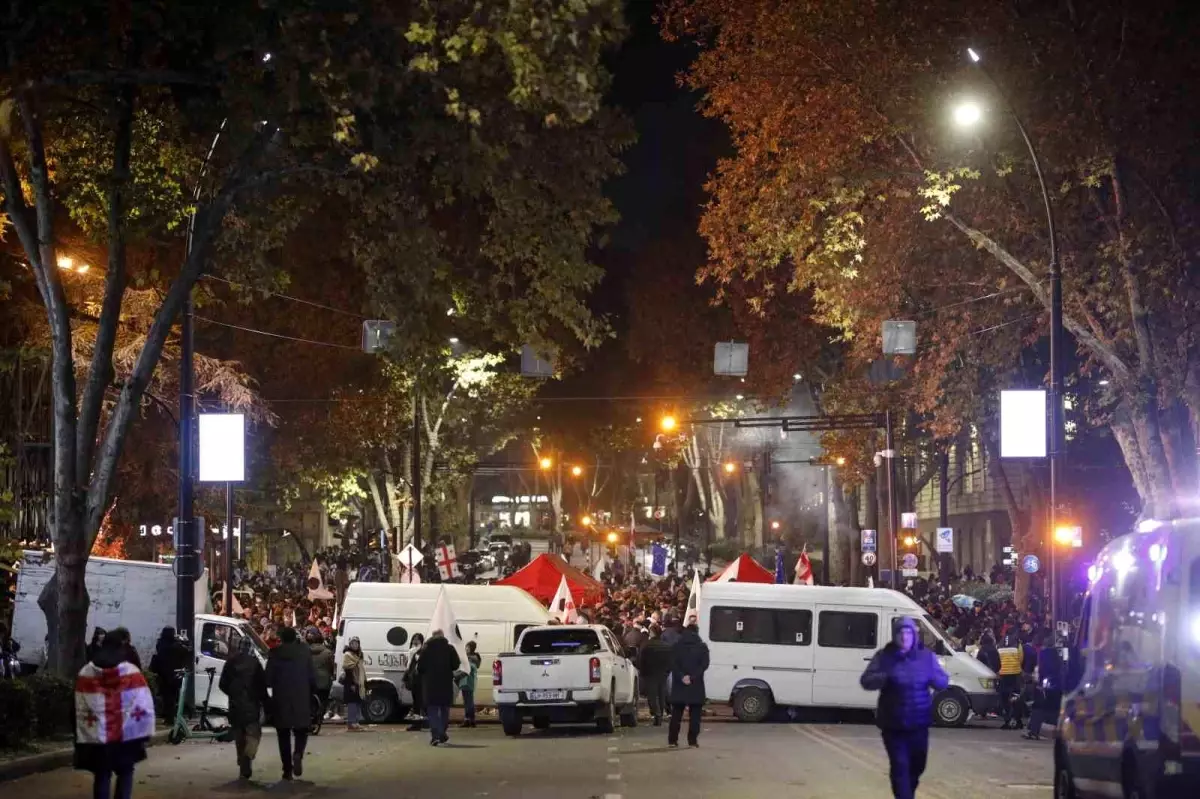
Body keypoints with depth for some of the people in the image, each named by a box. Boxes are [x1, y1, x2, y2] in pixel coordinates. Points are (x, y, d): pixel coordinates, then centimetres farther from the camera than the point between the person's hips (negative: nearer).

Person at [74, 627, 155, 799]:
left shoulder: (85, 674, 3)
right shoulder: (132, 672, -3)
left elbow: (80, 710, 2)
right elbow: (144, 706, -5)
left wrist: (82, 738, 5)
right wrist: (145, 732, 2)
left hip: (96, 738, 1)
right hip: (127, 736, -1)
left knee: (101, 776, 10)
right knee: (125, 773, 12)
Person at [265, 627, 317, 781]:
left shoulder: (275, 654, -5)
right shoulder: (304, 652, -3)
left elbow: (268, 679, -5)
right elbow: (313, 677, -3)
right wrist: (312, 692, 13)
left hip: (281, 700, 0)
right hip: (302, 699, 0)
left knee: (284, 735, 8)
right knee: (301, 731, 14)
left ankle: (287, 769, 6)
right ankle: (298, 754, -15)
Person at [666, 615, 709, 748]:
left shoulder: (676, 646, 5)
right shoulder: (702, 647, 1)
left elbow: (673, 664, -4)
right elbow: (704, 665, -8)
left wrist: (682, 677, -10)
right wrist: (693, 677, -12)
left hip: (679, 685, 2)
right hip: (696, 687, -1)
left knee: (676, 714, 8)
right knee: (694, 715, 2)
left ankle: (672, 740, 5)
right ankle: (692, 741, -3)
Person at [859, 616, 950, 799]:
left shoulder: (927, 656, 3)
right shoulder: (884, 656, -4)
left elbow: (943, 682, 5)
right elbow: (866, 681, -7)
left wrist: (932, 678, -19)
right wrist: (886, 677, -26)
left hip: (919, 723, 3)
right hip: (893, 724, -3)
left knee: (917, 765, 17)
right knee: (900, 767, -9)